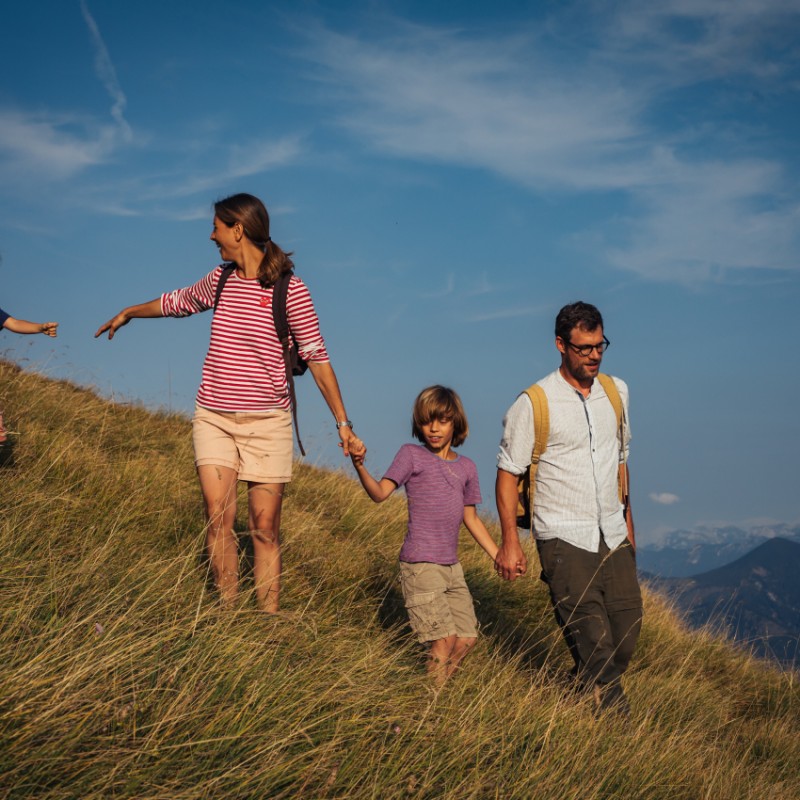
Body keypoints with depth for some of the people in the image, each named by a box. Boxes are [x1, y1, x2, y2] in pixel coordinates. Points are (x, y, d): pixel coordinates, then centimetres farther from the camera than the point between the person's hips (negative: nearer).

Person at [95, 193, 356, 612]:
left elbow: (317, 357, -6)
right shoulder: (220, 280, 7)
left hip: (266, 423, -4)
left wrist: (343, 422, -8)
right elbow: (177, 301, 28)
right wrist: (127, 313, 43)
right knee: (218, 517, -9)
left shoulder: (290, 291, -8)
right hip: (213, 417, 4)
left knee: (265, 528, -2)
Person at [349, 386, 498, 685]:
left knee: (467, 638, 5)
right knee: (444, 638, -12)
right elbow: (380, 493, -11)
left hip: (452, 567, 6)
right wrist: (359, 465, -29)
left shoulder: (466, 467, 13)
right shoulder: (412, 455, -1)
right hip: (420, 564, -6)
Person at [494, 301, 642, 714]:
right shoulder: (533, 404, -9)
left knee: (626, 635, 4)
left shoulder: (616, 391, 8)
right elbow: (508, 473, -4)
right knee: (593, 643, -11)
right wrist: (510, 542, -8)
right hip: (564, 540, -5)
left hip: (613, 536, 6)